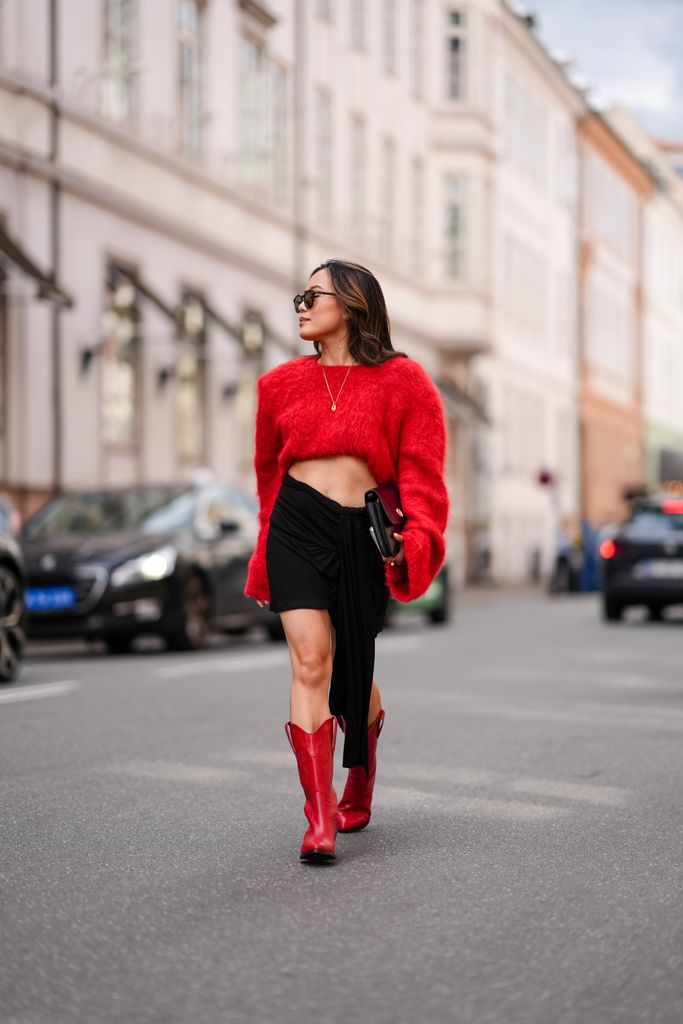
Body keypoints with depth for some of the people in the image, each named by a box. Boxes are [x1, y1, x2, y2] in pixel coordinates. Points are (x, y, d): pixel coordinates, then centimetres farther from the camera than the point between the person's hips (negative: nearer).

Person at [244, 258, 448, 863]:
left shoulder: (402, 381, 3)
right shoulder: (284, 384, 11)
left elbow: (422, 472, -3)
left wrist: (415, 536, -18)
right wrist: (270, 538, 26)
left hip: (364, 535, -1)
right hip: (297, 526, 1)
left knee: (353, 672, 11)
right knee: (311, 662, -13)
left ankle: (359, 793, 38)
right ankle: (319, 820, -13)